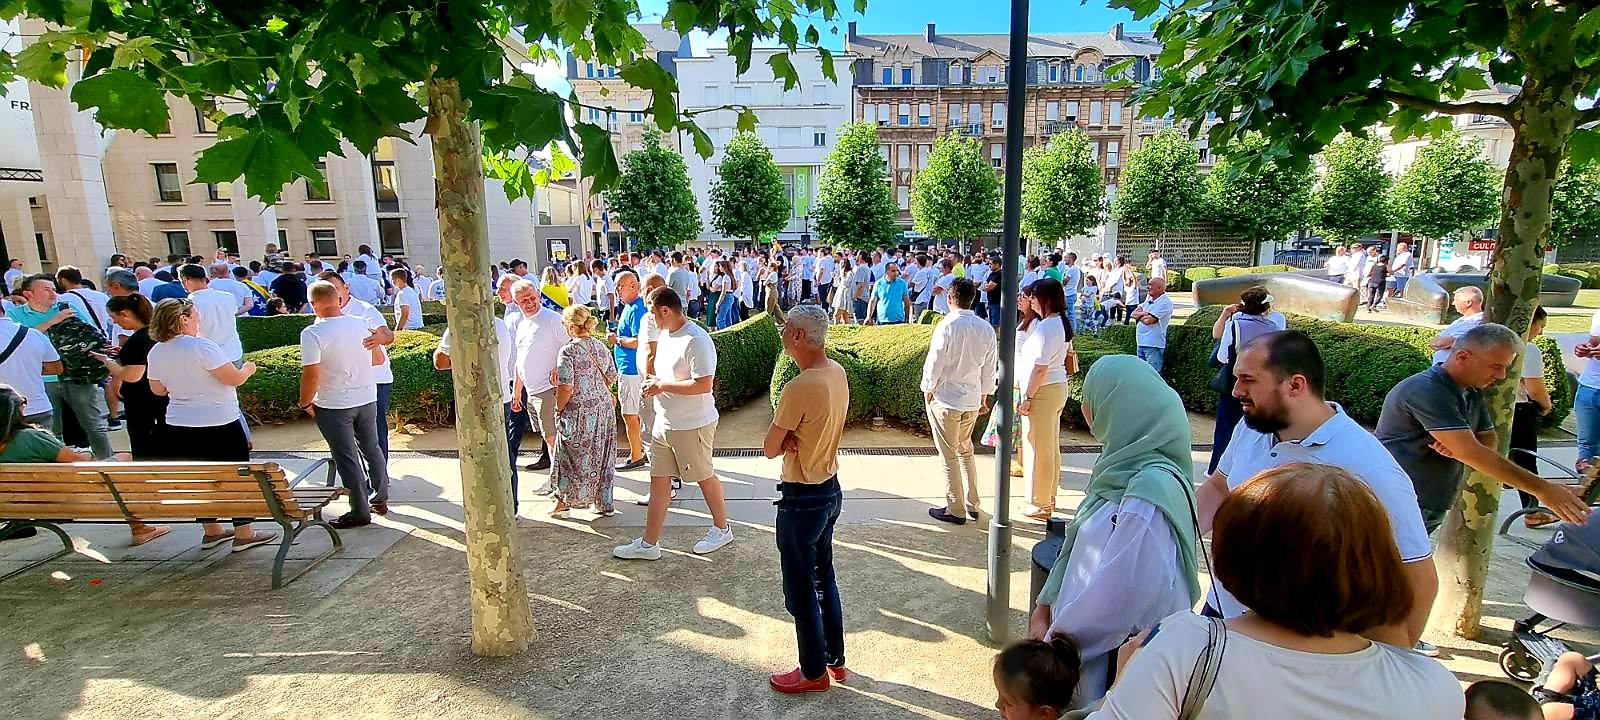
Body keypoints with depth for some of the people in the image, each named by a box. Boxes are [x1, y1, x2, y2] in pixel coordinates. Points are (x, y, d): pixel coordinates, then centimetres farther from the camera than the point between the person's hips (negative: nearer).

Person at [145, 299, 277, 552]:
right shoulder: (201, 347, -20)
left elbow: (158, 389, 15)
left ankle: (212, 531, 26)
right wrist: (248, 368, 0)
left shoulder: (155, 353, 4)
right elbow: (234, 378, -20)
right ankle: (244, 535, 10)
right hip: (218, 425, -7)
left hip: (178, 427, 7)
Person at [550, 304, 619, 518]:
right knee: (601, 458, 14)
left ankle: (564, 502, 24)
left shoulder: (568, 350, -15)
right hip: (604, 407, 6)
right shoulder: (601, 347, 4)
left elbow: (565, 388, -19)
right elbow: (611, 379, 12)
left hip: (579, 412, -6)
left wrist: (559, 410, -5)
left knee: (573, 458, 9)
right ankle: (605, 504, 23)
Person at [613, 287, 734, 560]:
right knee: (659, 480, 11)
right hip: (664, 423, 9)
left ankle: (722, 529, 31)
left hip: (693, 425, -9)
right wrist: (653, 381, 2)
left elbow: (703, 384, -28)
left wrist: (662, 385, -21)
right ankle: (649, 543, 20)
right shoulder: (665, 335, 8)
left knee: (704, 477, 9)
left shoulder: (696, 341, -22)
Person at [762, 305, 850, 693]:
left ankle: (814, 672, 26)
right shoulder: (837, 373, -1)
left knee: (800, 589, 9)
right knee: (824, 577, 22)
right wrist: (793, 438, -10)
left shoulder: (799, 387, -27)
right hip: (830, 489, 9)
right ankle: (835, 659, 36)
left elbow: (769, 449, -18)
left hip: (801, 499, -9)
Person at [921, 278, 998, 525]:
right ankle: (972, 504, 28)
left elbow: (935, 364, -14)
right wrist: (984, 396, 19)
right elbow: (990, 367, 8)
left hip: (945, 400, -6)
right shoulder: (986, 328, 1)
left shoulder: (947, 326, -17)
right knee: (966, 450, 22)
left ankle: (956, 510, 14)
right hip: (972, 401, 6)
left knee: (949, 455, 5)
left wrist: (928, 391, 1)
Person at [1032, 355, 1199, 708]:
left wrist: (1057, 639, -14)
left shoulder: (1151, 492, -29)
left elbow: (1120, 596, -26)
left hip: (1121, 655, -8)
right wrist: (1044, 607, 4)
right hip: (1092, 634, 8)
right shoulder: (1123, 466, 0)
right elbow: (1079, 544, 6)